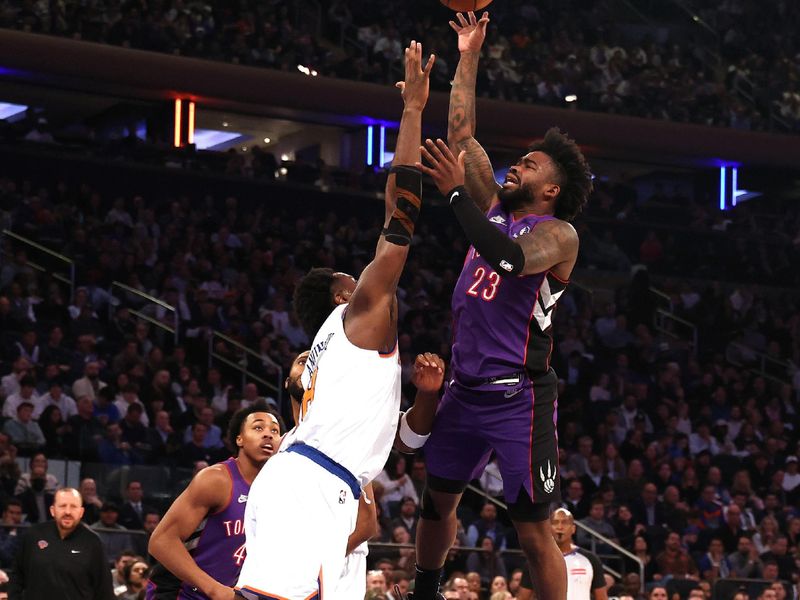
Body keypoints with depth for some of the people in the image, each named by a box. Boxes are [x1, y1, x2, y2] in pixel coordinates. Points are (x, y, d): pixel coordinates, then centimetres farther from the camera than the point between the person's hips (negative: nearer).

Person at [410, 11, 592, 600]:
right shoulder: (494, 208, 13)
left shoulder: (558, 233, -8)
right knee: (436, 501, 15)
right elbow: (462, 133, 13)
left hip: (520, 397, -7)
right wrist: (469, 57, 10)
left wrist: (457, 191, -26)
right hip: (466, 389, 7)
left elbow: (510, 258, -29)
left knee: (534, 532, -8)